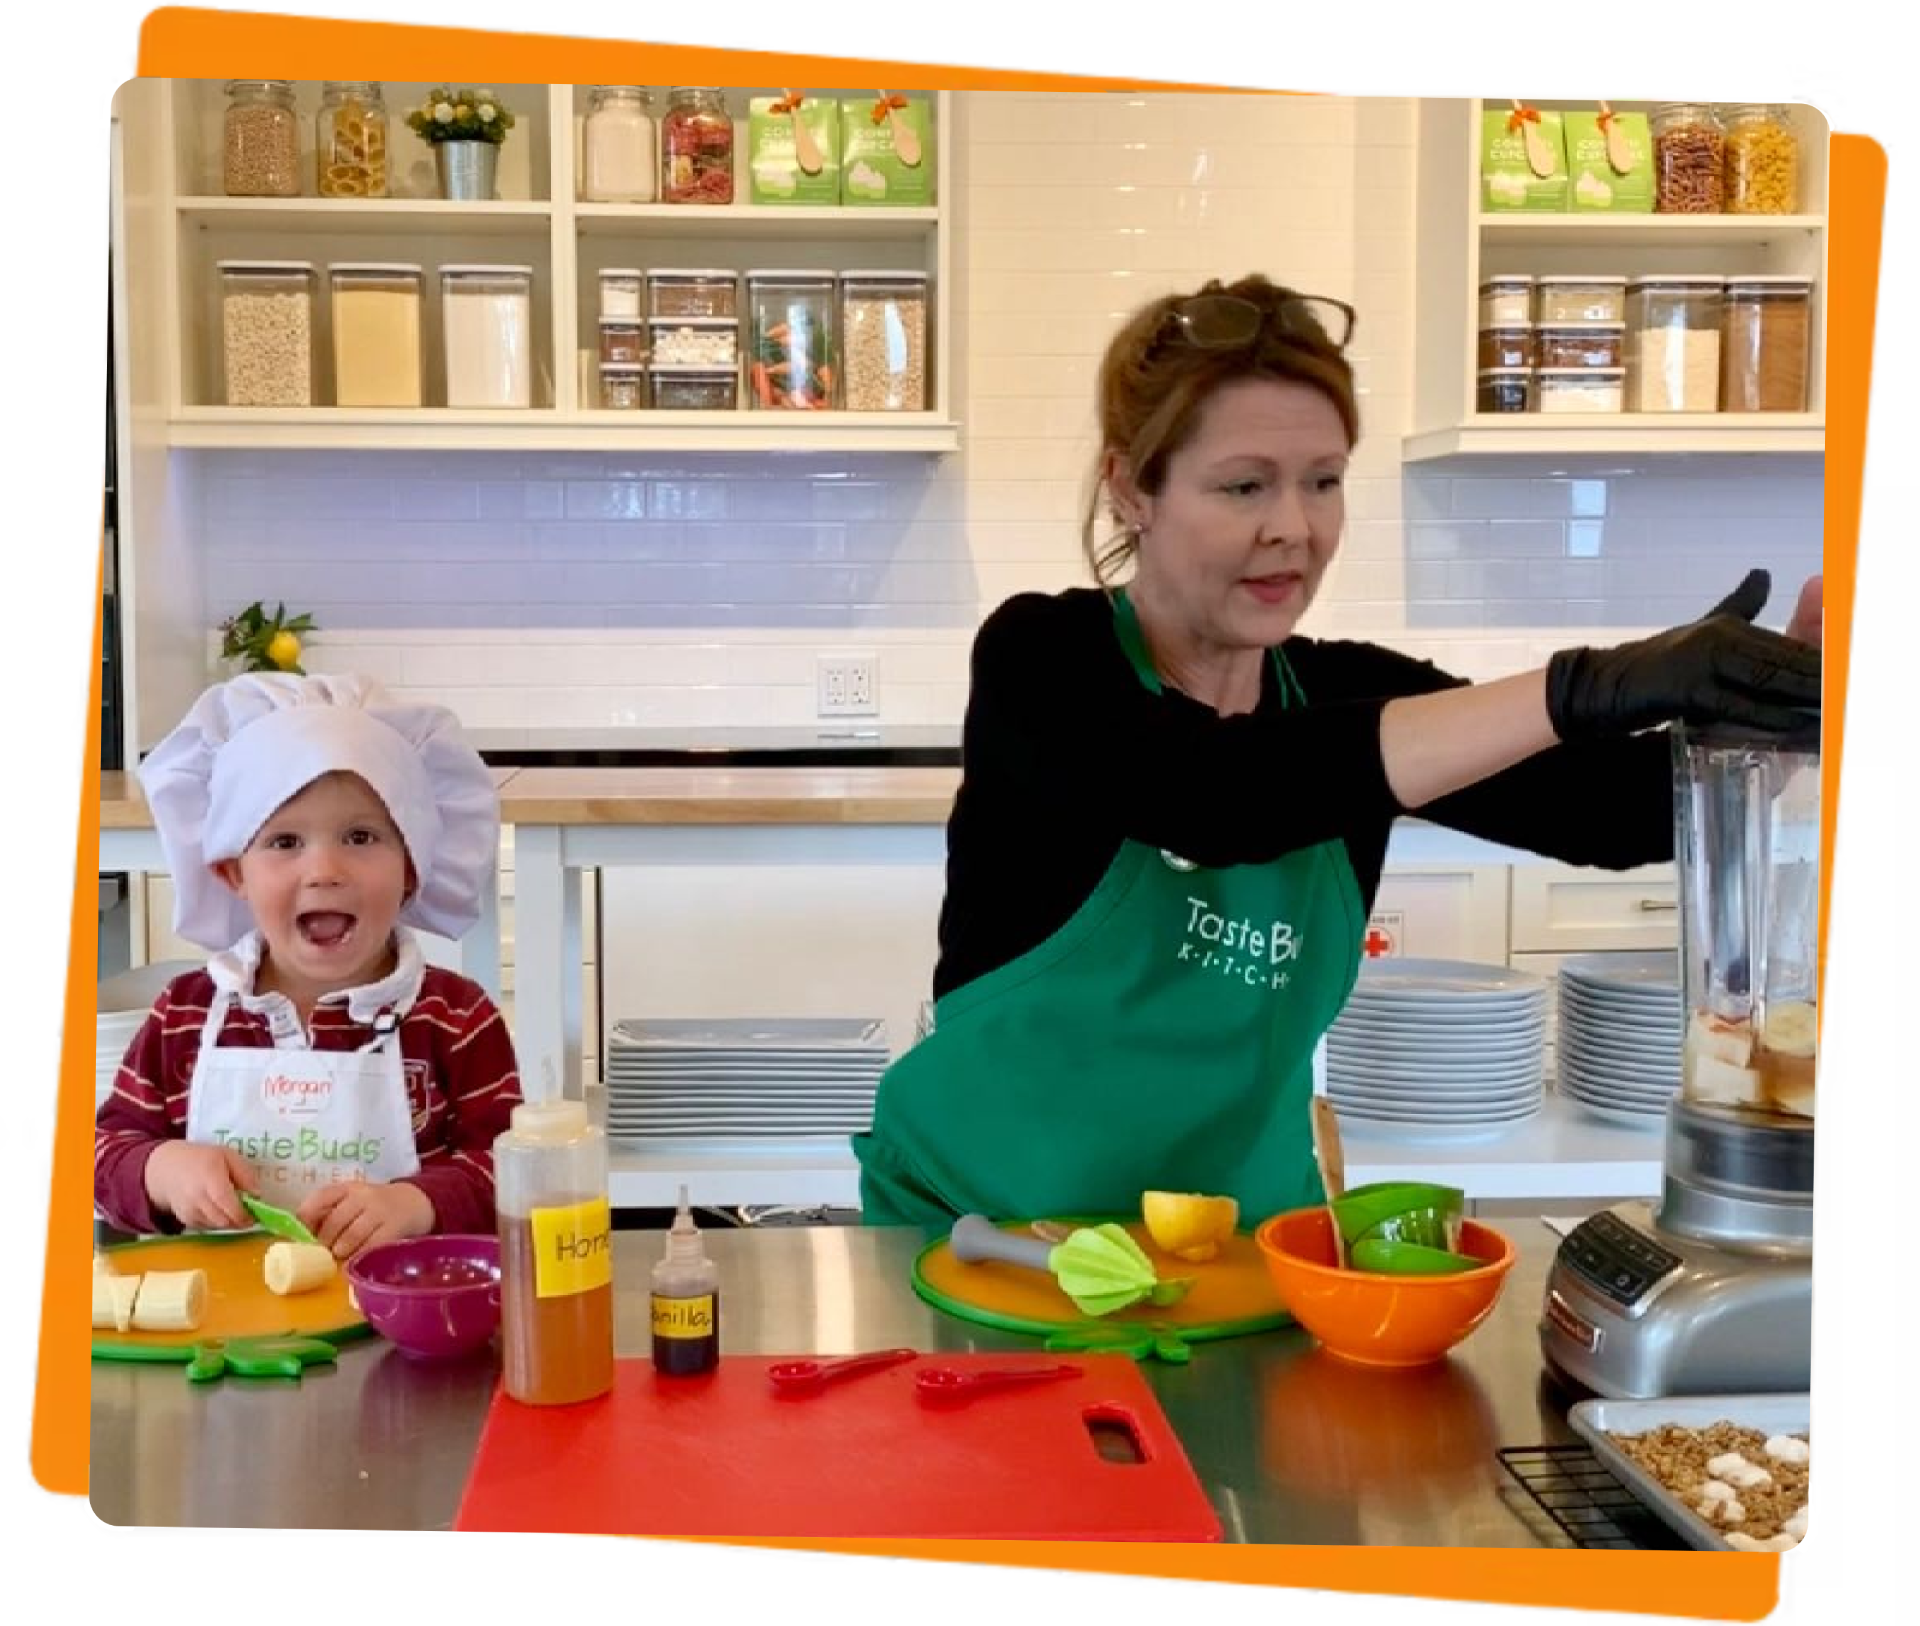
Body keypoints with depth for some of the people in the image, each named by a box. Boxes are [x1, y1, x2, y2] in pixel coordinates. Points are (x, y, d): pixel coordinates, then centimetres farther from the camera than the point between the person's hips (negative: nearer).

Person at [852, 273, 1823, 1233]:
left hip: (1238, 1225, 4)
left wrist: (1789, 675, -27)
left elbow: (1628, 805, -8)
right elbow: (1218, 801, -31)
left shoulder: (1356, 695, 1)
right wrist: (1574, 691, -36)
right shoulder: (1040, 659, -12)